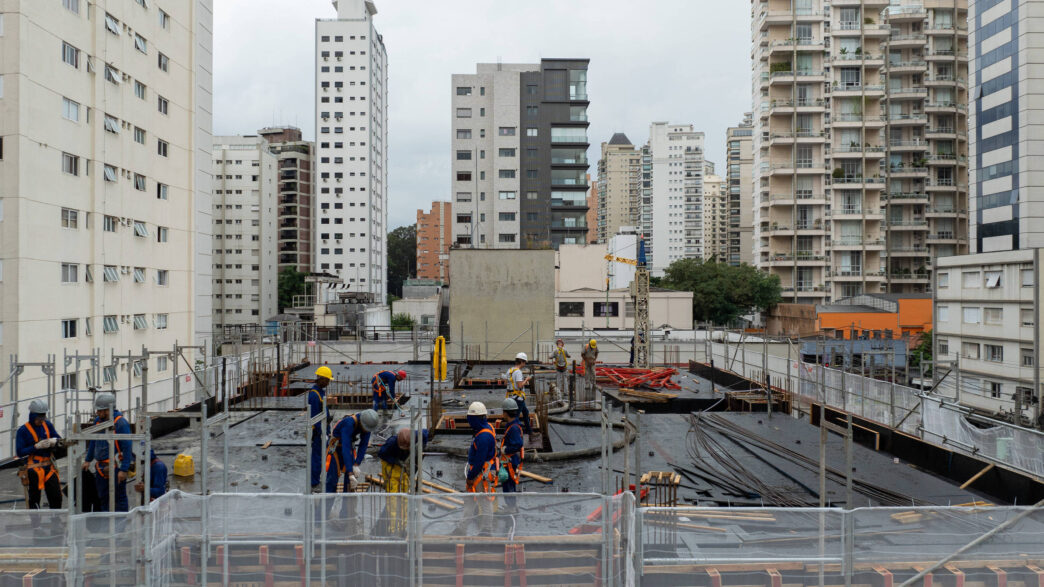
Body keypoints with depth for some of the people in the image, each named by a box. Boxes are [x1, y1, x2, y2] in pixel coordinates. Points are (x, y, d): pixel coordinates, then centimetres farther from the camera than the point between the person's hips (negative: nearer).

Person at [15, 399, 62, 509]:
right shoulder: (23, 430, -7)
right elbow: (20, 452, -11)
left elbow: (59, 440, 12)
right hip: (33, 468, -4)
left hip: (49, 467, 4)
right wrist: (37, 446, -21)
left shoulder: (48, 425, 6)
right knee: (34, 498, 5)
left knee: (56, 496, 7)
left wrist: (54, 441, -10)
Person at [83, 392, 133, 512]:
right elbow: (93, 442, 23)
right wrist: (87, 460, 20)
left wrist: (124, 470, -20)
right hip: (100, 467, 8)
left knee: (119, 498, 0)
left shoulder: (120, 423, -16)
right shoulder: (97, 421, 7)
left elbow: (127, 448, -17)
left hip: (116, 467, -7)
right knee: (102, 498, 15)